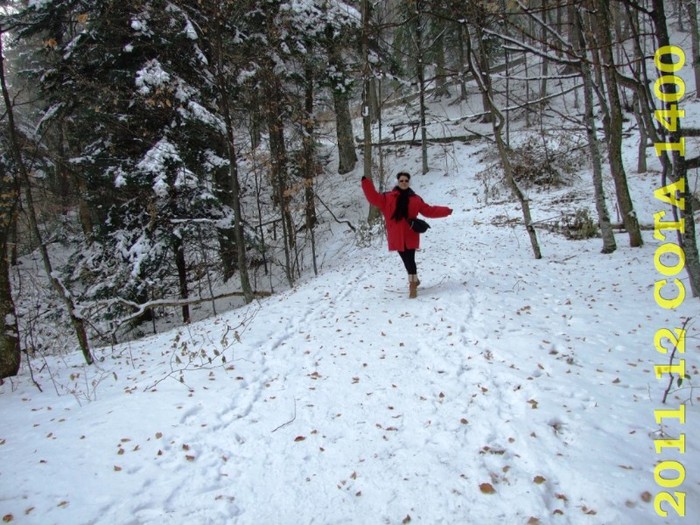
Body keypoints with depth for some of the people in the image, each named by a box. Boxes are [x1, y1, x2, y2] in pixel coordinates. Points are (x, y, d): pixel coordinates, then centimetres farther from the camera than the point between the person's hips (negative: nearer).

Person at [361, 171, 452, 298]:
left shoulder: (415, 199, 7)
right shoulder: (388, 197, 5)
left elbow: (429, 211, 11)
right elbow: (374, 198, -2)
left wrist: (446, 211, 6)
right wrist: (366, 182, -9)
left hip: (410, 236, -1)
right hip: (397, 236, 1)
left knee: (410, 260, -7)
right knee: (406, 260, 10)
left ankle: (413, 285, 4)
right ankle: (414, 281, 31)